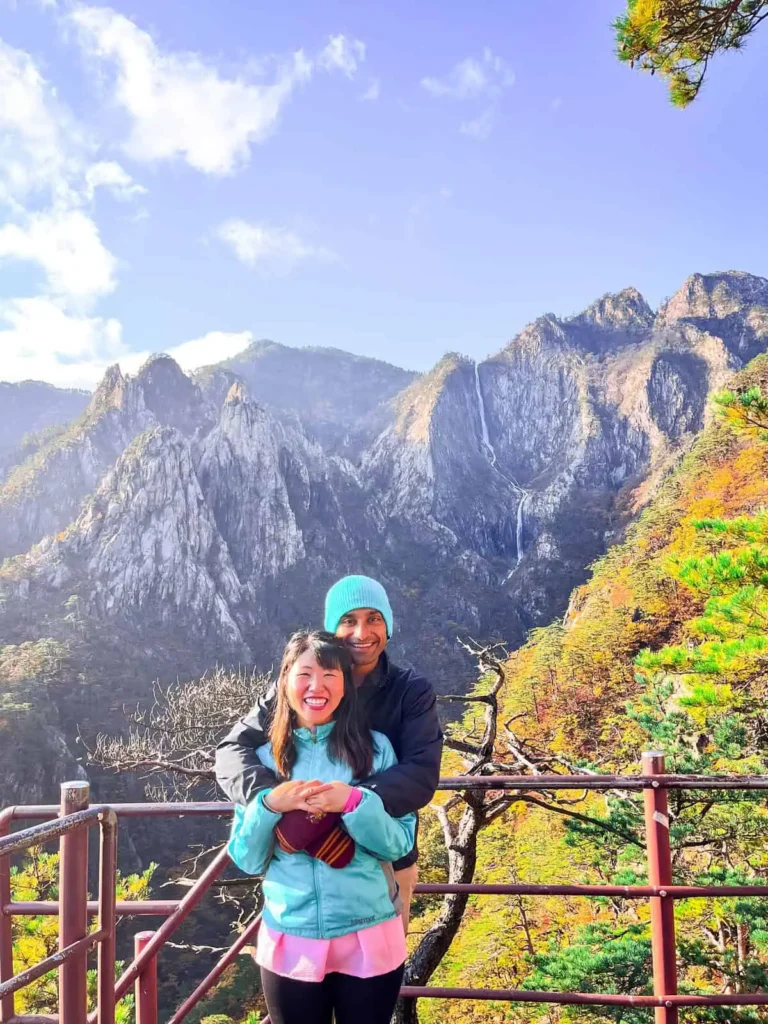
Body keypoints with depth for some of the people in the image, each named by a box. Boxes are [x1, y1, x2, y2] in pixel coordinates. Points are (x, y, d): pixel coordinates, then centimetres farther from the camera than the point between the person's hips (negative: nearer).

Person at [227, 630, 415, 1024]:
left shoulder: (375, 748, -4)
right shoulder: (265, 757, -1)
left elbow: (401, 843, -6)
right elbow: (245, 859, 0)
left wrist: (353, 802, -21)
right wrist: (269, 804, -17)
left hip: (369, 939, -1)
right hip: (289, 943, 1)